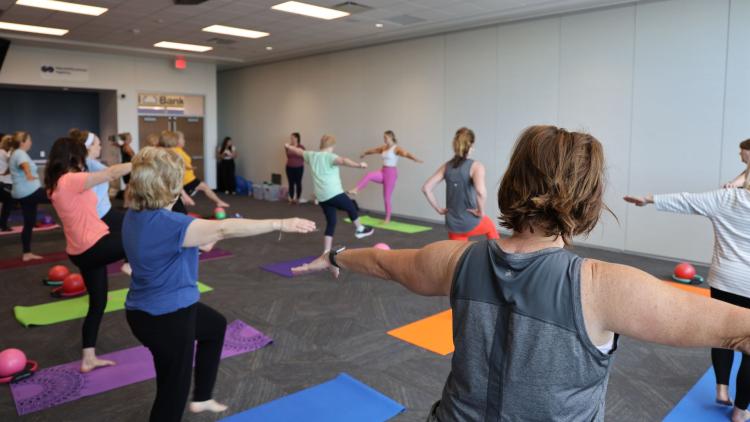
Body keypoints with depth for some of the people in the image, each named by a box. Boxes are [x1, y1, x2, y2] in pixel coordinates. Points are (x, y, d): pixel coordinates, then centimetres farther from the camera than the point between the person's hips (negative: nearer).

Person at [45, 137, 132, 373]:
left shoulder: (55, 184, 10)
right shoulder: (71, 180, -18)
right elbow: (112, 173, -19)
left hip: (82, 252, 10)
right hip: (95, 247, -10)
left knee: (97, 302, 16)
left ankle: (89, 359, 22)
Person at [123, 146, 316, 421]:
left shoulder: (136, 215, 0)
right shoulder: (164, 223, -30)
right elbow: (224, 229, -33)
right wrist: (279, 224, -31)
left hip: (152, 309, 10)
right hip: (165, 317, -10)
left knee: (215, 325, 31)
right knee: (173, 391, 7)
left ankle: (201, 398, 42)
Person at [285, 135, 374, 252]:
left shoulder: (312, 155, 13)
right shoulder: (329, 156, -8)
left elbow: (299, 151, 32)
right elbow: (343, 161, -29)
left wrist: (288, 147, 52)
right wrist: (359, 165, -39)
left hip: (321, 197, 7)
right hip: (334, 194, -7)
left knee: (331, 223, 12)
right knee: (351, 208, 20)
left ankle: (326, 252, 10)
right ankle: (360, 229, 36)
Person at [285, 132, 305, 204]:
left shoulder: (301, 147, -11)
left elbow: (303, 157, -2)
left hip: (299, 168, -3)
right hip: (289, 168, 3)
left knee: (298, 183, 5)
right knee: (291, 183, 6)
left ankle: (297, 199, 15)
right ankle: (291, 198, 14)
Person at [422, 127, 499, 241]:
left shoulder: (446, 166, 1)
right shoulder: (476, 166, -14)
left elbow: (426, 188, -2)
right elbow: (480, 191, -32)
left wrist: (439, 209, 5)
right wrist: (481, 212, -17)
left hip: (453, 225, 3)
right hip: (470, 223, -3)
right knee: (491, 227, 33)